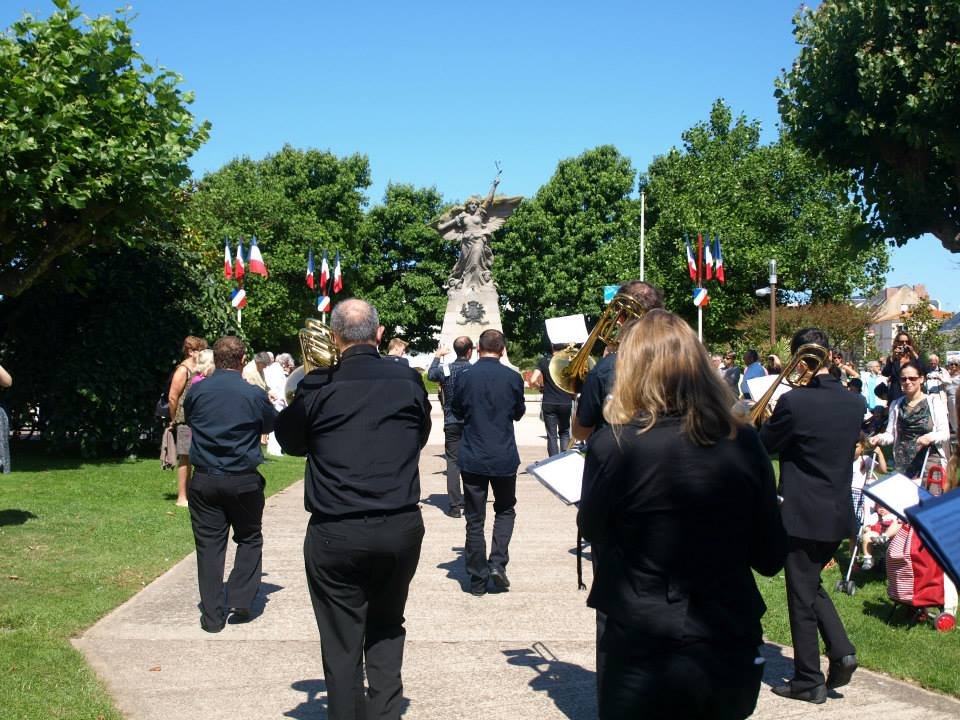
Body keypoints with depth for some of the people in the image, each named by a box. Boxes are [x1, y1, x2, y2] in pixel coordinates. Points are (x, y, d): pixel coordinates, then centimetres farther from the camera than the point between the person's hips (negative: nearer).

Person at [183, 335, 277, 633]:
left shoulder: (197, 391, -3)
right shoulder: (254, 394, -10)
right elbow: (273, 424, 7)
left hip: (204, 480, 2)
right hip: (244, 481, -2)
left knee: (209, 545, 7)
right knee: (249, 539, 17)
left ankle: (212, 616, 10)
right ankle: (240, 600, 12)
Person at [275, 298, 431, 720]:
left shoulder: (318, 387, -8)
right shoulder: (408, 380, -2)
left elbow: (289, 441, 8)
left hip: (336, 533, -2)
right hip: (401, 526, 3)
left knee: (342, 642, 8)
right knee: (387, 629, 21)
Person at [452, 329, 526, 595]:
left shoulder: (465, 377, -8)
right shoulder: (512, 378, -8)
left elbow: (457, 411, 6)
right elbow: (519, 413, 6)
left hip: (472, 459, 0)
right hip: (504, 458, 0)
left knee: (475, 519, 8)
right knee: (505, 510, 20)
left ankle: (478, 578, 11)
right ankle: (498, 562, 5)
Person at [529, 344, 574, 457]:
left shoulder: (543, 361, -1)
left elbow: (533, 381, -9)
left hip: (549, 404, 0)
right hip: (566, 403, 0)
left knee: (552, 436, 4)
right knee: (564, 432, 17)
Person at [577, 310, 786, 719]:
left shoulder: (613, 445, -15)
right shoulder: (744, 443, -6)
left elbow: (592, 530, 3)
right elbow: (771, 558, 2)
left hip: (644, 658, -3)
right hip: (734, 655, 3)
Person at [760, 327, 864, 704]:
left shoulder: (793, 401, -19)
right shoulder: (854, 402, 0)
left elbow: (763, 446, -8)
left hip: (802, 516, -6)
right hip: (839, 514, 6)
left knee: (802, 597, 6)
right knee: (812, 585, 25)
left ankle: (809, 681, 15)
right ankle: (841, 650, 12)